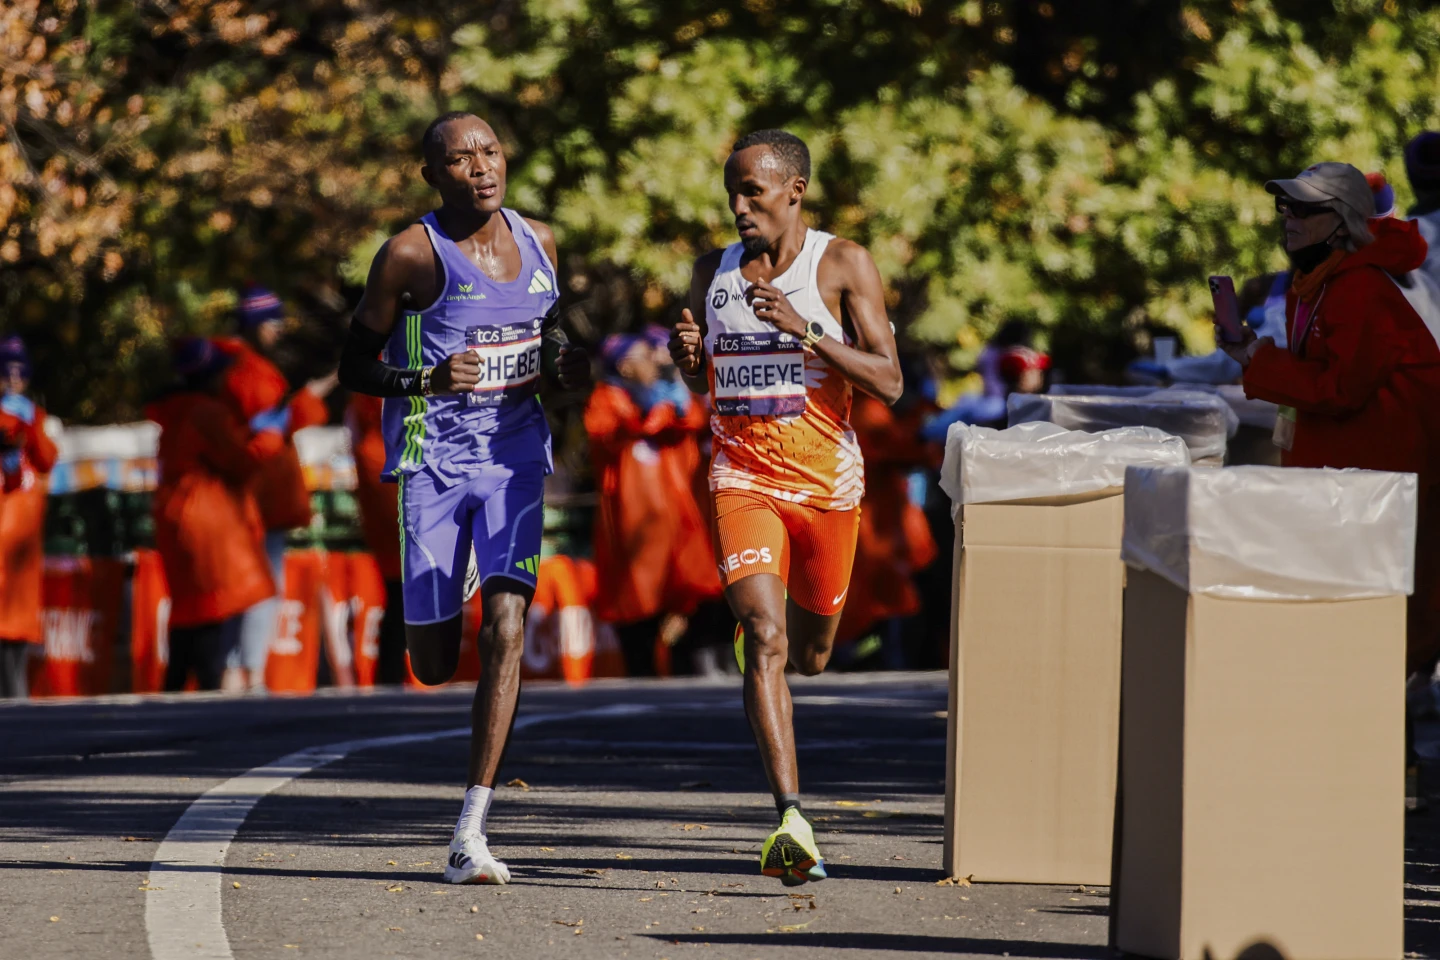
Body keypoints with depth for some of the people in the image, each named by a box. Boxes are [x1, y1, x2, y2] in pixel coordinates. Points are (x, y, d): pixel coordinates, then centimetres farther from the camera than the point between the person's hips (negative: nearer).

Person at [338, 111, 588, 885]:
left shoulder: (538, 243, 7)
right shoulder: (411, 255, -8)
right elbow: (354, 367, -4)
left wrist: (569, 365, 2)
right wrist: (428, 378, -22)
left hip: (514, 454, 3)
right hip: (431, 459, -3)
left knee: (505, 625, -15)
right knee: (433, 664, 0)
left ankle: (470, 834, -14)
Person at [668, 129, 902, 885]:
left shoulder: (842, 266, -4)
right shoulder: (713, 273, 7)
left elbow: (887, 383, -10)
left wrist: (806, 330, -23)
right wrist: (687, 357, -4)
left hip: (825, 480, 0)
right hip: (742, 478, 0)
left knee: (809, 652, 16)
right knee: (765, 641, -19)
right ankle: (792, 819, -27)